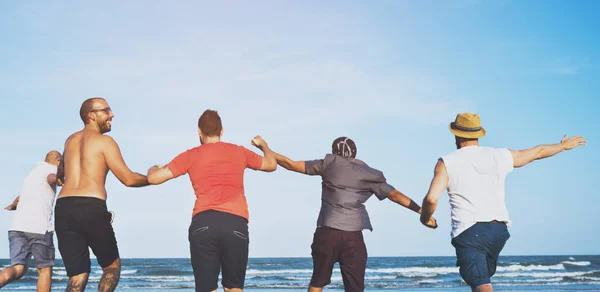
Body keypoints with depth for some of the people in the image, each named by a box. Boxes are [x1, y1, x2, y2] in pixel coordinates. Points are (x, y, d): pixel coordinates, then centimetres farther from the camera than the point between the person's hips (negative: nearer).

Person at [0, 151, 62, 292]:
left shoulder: (33, 172, 30)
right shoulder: (51, 170, 6)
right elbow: (51, 178, -21)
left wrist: (12, 206, 69)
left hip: (17, 226, 6)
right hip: (39, 227, -6)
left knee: (18, 269, -4)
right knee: (45, 269, 8)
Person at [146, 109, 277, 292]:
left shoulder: (191, 156, 12)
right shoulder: (239, 152, 18)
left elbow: (154, 179, 10)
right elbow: (271, 165, 34)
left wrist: (152, 169, 35)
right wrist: (263, 145, 55)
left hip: (202, 224, -1)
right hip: (236, 224, 1)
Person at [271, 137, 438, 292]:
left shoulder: (330, 163, 7)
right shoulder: (370, 175, 12)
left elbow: (291, 165, 9)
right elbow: (395, 195, 5)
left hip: (327, 232, -1)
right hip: (353, 235, 1)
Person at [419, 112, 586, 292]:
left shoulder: (447, 163, -1)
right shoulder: (500, 156, 10)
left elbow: (432, 198, -13)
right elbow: (538, 151, 25)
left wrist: (425, 217, 9)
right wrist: (564, 145, 43)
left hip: (468, 232, -5)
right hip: (499, 230, 5)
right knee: (482, 275, 27)